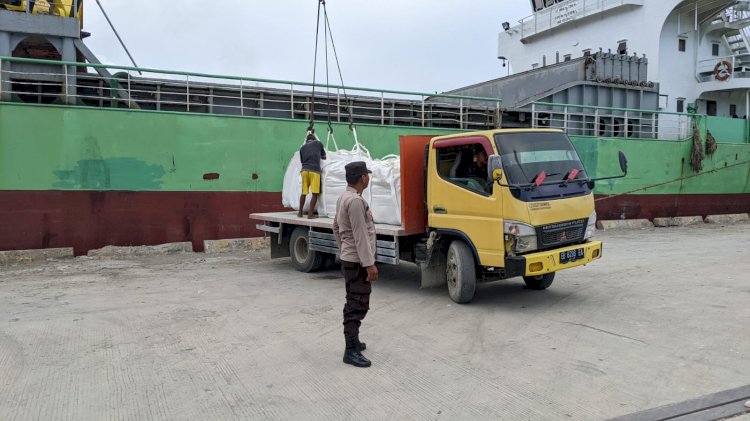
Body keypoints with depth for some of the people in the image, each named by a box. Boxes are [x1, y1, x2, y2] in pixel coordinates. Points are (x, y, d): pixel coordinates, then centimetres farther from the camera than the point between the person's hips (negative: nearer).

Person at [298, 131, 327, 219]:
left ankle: (300, 212, 20)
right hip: (315, 171, -4)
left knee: (304, 193, 14)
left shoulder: (302, 148, 18)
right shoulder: (318, 143, 12)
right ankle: (310, 213, -7)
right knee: (315, 194, -2)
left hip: (304, 170, 4)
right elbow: (324, 157, 23)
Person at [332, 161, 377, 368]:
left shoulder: (344, 197, 11)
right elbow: (360, 236, -23)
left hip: (349, 259, 10)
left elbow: (336, 227, 20)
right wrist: (369, 264, -21)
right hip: (357, 262, -10)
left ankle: (352, 340, 28)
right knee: (358, 306, -7)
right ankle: (351, 351, -4)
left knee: (353, 303, 18)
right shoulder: (355, 200, -21)